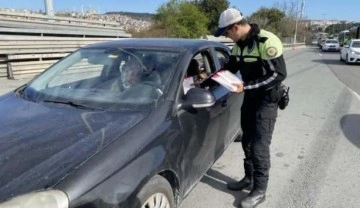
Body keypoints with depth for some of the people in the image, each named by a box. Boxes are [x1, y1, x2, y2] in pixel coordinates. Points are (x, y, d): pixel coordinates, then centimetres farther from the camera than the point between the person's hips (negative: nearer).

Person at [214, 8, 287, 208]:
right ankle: (249, 178, 32)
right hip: (250, 97, 8)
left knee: (259, 145, -4)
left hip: (267, 99, -8)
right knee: (247, 141, 14)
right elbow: (231, 67, 15)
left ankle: (260, 190, 12)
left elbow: (279, 74, -24)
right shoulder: (239, 44, 4)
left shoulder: (267, 42, -22)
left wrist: (246, 86, -27)